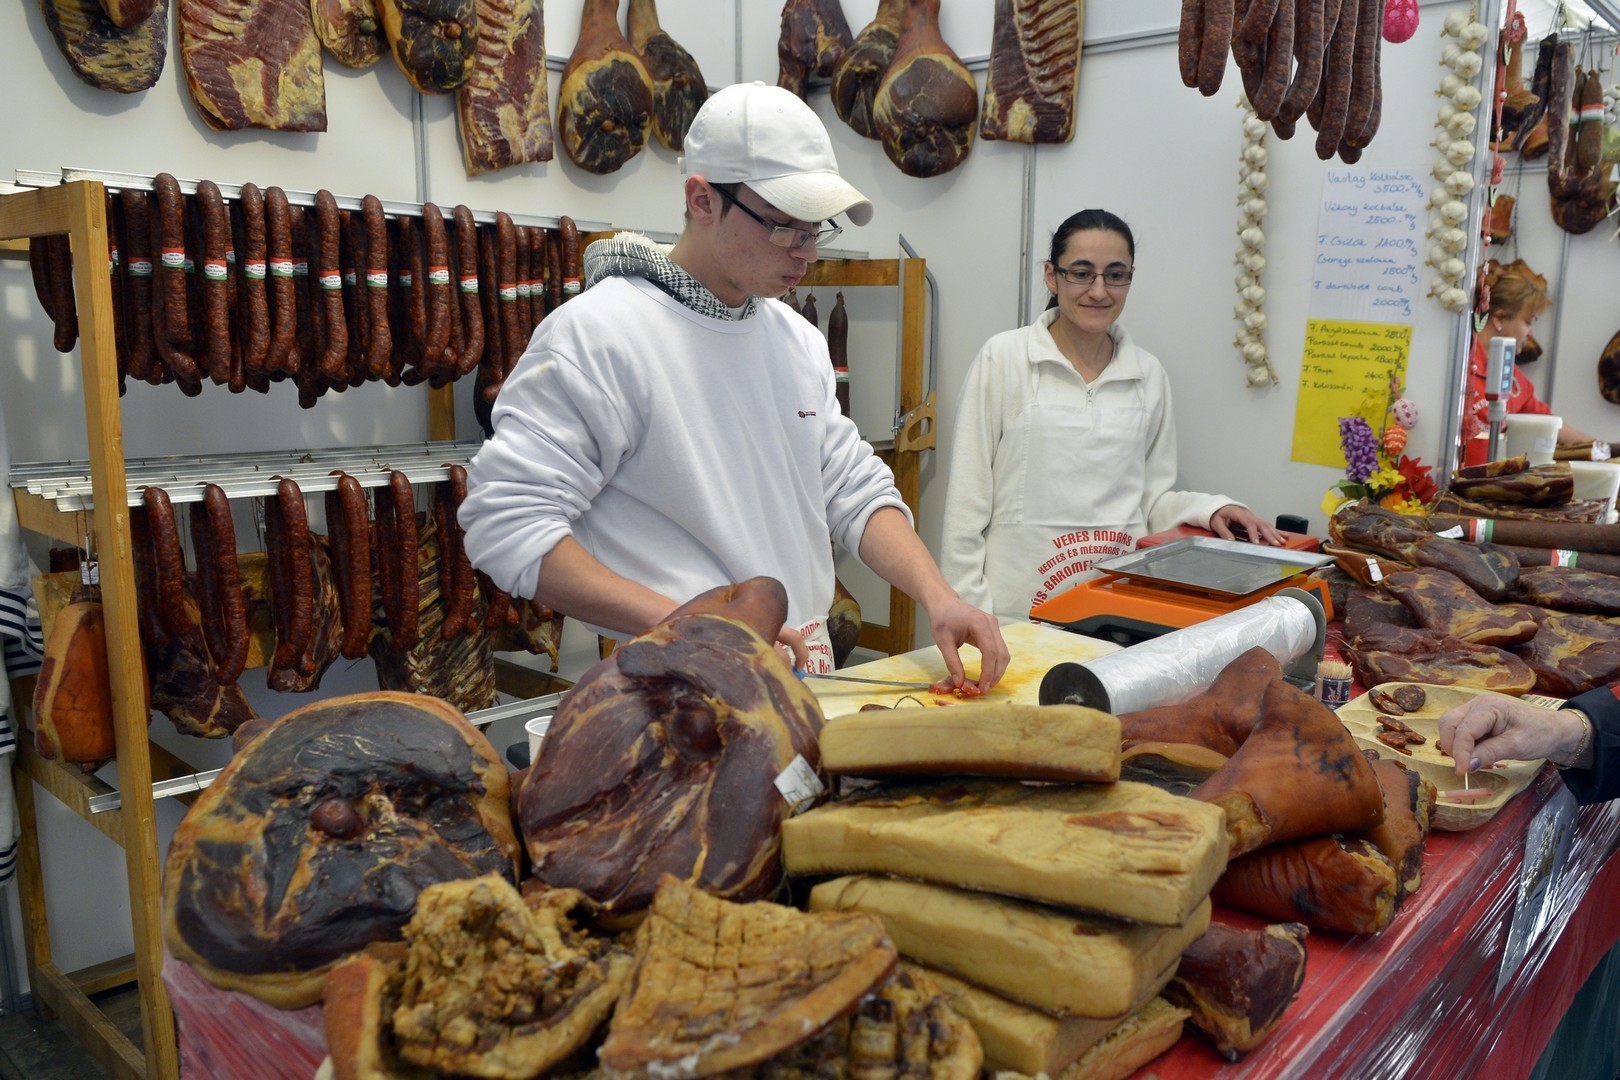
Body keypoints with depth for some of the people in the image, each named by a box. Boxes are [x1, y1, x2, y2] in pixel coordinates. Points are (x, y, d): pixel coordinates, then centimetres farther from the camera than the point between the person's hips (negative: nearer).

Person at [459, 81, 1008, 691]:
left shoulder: (798, 339, 14)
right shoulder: (596, 333, -11)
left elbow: (855, 489, 15)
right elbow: (506, 524, -16)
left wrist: (937, 595, -2)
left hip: (806, 680, 5)